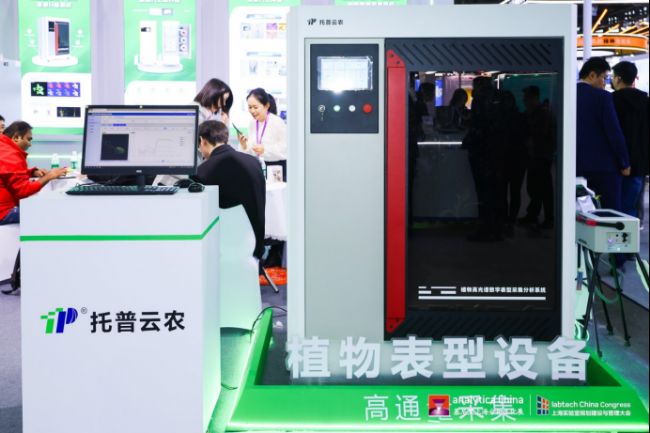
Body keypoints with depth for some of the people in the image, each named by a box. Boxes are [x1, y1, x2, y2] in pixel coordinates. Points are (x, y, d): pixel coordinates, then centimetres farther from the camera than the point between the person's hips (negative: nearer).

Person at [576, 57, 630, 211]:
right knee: (611, 211, 0)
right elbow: (615, 133, -14)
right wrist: (625, 164, -4)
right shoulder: (602, 96, -12)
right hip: (604, 164, -6)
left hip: (577, 166, 6)